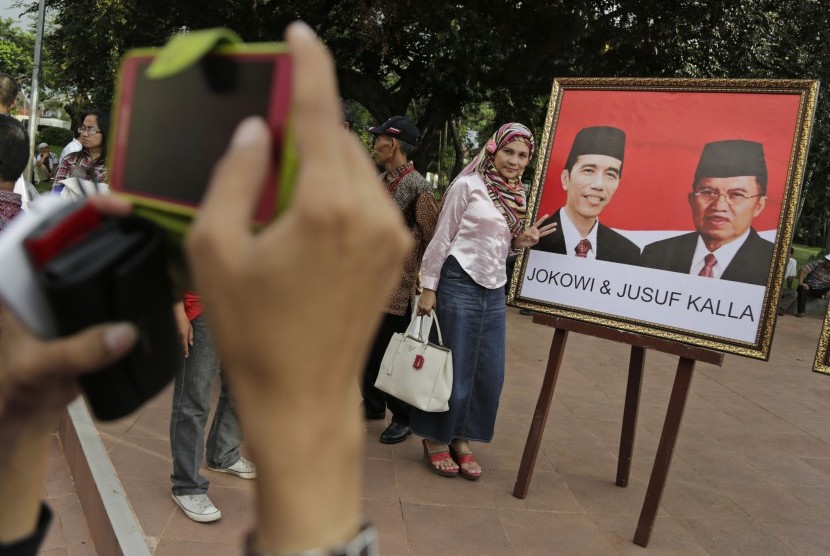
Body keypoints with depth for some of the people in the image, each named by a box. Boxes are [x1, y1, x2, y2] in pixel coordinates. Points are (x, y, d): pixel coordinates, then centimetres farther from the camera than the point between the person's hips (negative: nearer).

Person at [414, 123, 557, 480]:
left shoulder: (518, 196, 10)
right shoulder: (468, 186, -8)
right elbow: (441, 238, -7)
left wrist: (521, 243, -3)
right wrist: (430, 288, -10)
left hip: (493, 291, 7)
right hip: (458, 285, -6)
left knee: (489, 374, 9)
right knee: (451, 369, 2)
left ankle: (461, 439, 25)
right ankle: (435, 440, 20)